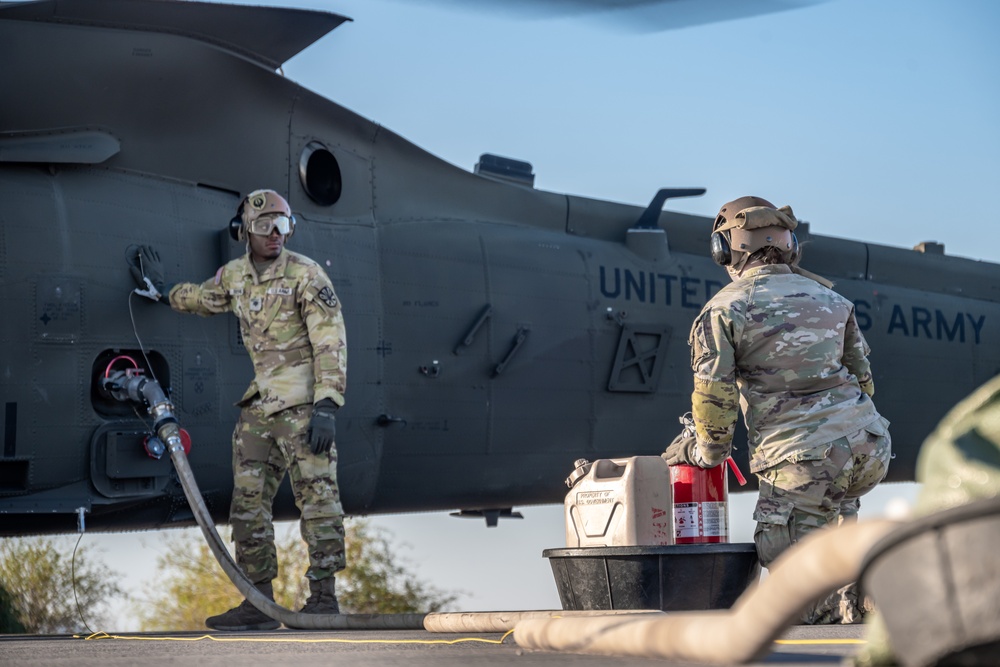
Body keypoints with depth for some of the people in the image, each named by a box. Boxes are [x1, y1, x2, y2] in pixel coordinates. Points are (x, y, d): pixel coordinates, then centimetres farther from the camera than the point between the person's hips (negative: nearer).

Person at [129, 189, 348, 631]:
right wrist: (161, 291, 49)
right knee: (248, 503, 5)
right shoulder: (234, 276, 12)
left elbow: (330, 342, -13)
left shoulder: (305, 275, -8)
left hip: (303, 402, -7)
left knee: (317, 496, -8)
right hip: (260, 404, 7)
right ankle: (260, 602, 10)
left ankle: (324, 597, -6)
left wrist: (327, 404, -21)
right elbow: (204, 299, 37)